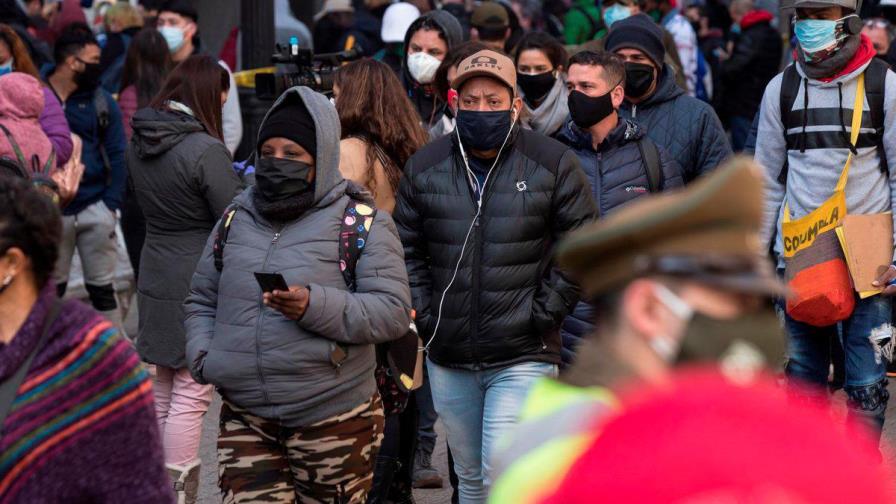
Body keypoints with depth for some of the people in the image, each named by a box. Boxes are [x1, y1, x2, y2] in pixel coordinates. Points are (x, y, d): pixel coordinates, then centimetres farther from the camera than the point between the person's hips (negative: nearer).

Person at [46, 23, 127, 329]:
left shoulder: (101, 100, 3)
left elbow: (116, 155, 4)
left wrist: (111, 205, -6)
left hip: (94, 209, 1)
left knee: (102, 289, 5)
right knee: (51, 289, 10)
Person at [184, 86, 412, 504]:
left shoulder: (362, 222, -2)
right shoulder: (237, 219, 13)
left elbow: (394, 312, -10)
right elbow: (201, 300, 22)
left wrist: (316, 306, -24)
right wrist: (202, 354, 1)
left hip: (333, 420, -3)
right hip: (245, 418, 3)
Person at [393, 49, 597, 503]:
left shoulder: (553, 164, -4)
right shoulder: (424, 167, 4)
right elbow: (407, 249, 11)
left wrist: (542, 314, -6)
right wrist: (425, 315, 2)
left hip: (523, 358, -4)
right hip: (449, 361, 4)